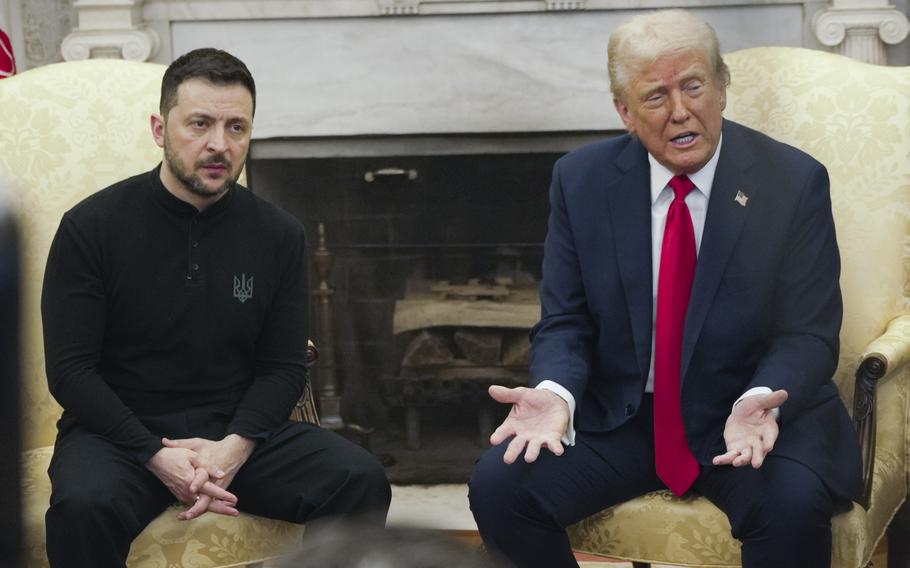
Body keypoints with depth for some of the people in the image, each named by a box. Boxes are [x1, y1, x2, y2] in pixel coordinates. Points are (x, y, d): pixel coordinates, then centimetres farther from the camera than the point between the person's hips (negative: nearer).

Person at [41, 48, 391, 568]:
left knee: (360, 480, -21)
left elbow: (284, 366, 6)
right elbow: (70, 368, -7)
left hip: (237, 432, 3)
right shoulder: (91, 227, -5)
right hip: (121, 432, -3)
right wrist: (157, 456, -19)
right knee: (85, 505, -37)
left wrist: (234, 446, -14)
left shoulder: (280, 235, 4)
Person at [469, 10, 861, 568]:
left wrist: (761, 403, -28)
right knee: (499, 485, -19)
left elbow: (807, 333, -6)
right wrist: (554, 393, -20)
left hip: (758, 416, -2)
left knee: (794, 502, -34)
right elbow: (565, 323, 3)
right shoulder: (581, 180, -1)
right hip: (619, 418, 3)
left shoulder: (794, 182, -7)